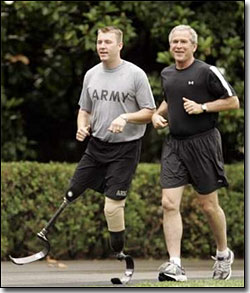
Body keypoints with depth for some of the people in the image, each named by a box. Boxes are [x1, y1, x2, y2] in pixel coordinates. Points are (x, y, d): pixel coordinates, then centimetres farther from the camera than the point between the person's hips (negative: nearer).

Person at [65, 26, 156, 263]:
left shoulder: (135, 74, -8)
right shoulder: (91, 75, 8)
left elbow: (150, 113, -7)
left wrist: (125, 118, -23)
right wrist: (82, 127, -3)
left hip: (125, 148, -5)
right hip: (96, 145, 5)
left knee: (112, 206, -9)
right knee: (72, 195, 2)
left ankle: (118, 254, 6)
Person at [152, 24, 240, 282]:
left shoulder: (207, 72, -8)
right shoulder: (166, 74, 10)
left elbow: (233, 101, -4)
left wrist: (203, 107, -14)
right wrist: (157, 114, 10)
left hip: (203, 142, -5)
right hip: (174, 144, 5)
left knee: (208, 205, 6)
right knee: (169, 203, -9)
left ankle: (223, 254, 30)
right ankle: (175, 265, -11)